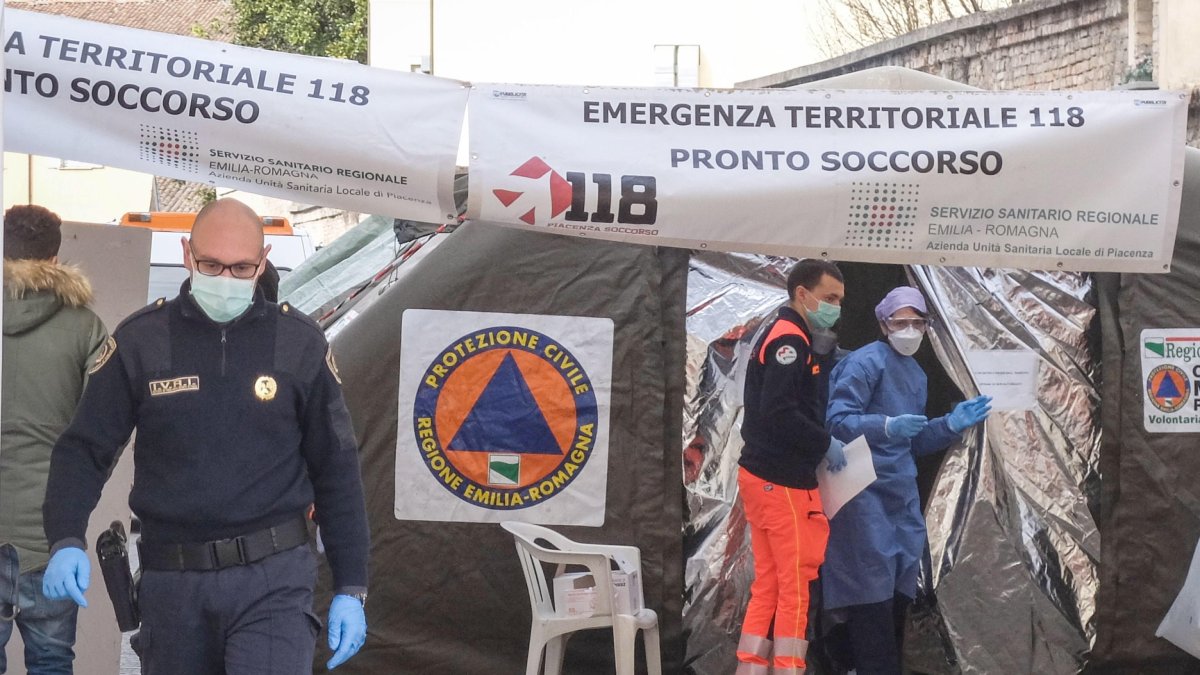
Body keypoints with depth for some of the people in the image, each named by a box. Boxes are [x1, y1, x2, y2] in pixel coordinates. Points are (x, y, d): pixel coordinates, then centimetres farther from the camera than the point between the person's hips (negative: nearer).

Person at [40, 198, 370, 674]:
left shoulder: (300, 343, 2)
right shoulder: (139, 340, 1)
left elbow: (336, 470, 6)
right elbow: (85, 449, 3)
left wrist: (350, 589, 3)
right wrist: (65, 541, -15)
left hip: (273, 580, -2)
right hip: (171, 581, 2)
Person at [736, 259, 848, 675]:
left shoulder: (784, 337, 18)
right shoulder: (790, 339, -14)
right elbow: (779, 412, -24)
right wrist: (825, 444, -14)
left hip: (765, 478, 10)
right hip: (782, 483, -10)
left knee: (768, 586, 11)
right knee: (795, 586, -4)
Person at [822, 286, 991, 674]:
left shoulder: (916, 375, 16)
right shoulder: (867, 361, -10)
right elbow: (837, 420, -20)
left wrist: (952, 425, 8)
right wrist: (886, 426, -32)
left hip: (901, 496, 9)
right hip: (864, 493, -9)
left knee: (897, 596, 9)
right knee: (871, 598, -9)